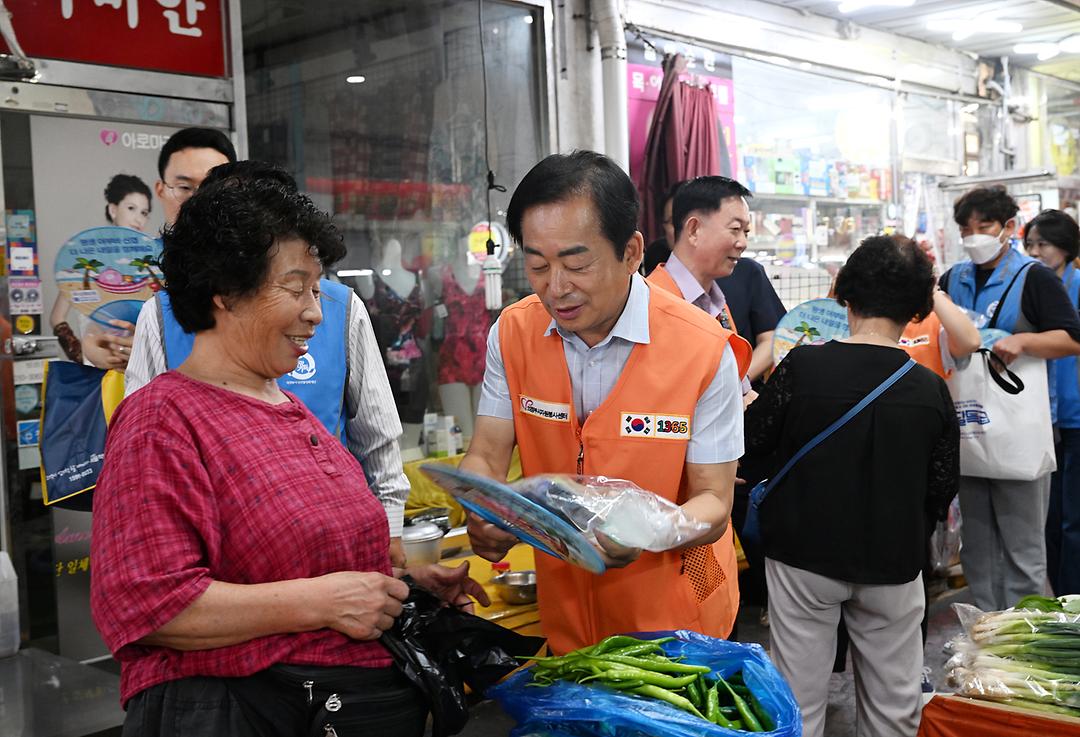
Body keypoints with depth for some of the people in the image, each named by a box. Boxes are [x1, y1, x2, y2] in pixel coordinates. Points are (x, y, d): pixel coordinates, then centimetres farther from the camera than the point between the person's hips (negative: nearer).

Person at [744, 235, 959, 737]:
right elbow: (942, 492, 0)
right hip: (894, 562, 2)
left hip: (804, 553, -1)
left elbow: (754, 442, -3)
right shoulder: (930, 389, -8)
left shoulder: (802, 366, -15)